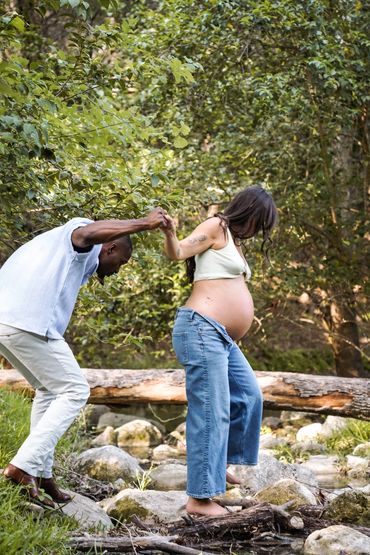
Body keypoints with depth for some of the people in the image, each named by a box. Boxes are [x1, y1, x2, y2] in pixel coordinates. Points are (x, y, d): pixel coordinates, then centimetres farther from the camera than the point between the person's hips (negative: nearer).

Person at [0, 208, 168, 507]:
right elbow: (89, 233, -18)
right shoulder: (77, 229, 7)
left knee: (50, 390, 22)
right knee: (74, 390, 1)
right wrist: (143, 223, -17)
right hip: (28, 322, -9)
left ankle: (41, 474, 17)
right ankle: (25, 465, -8)